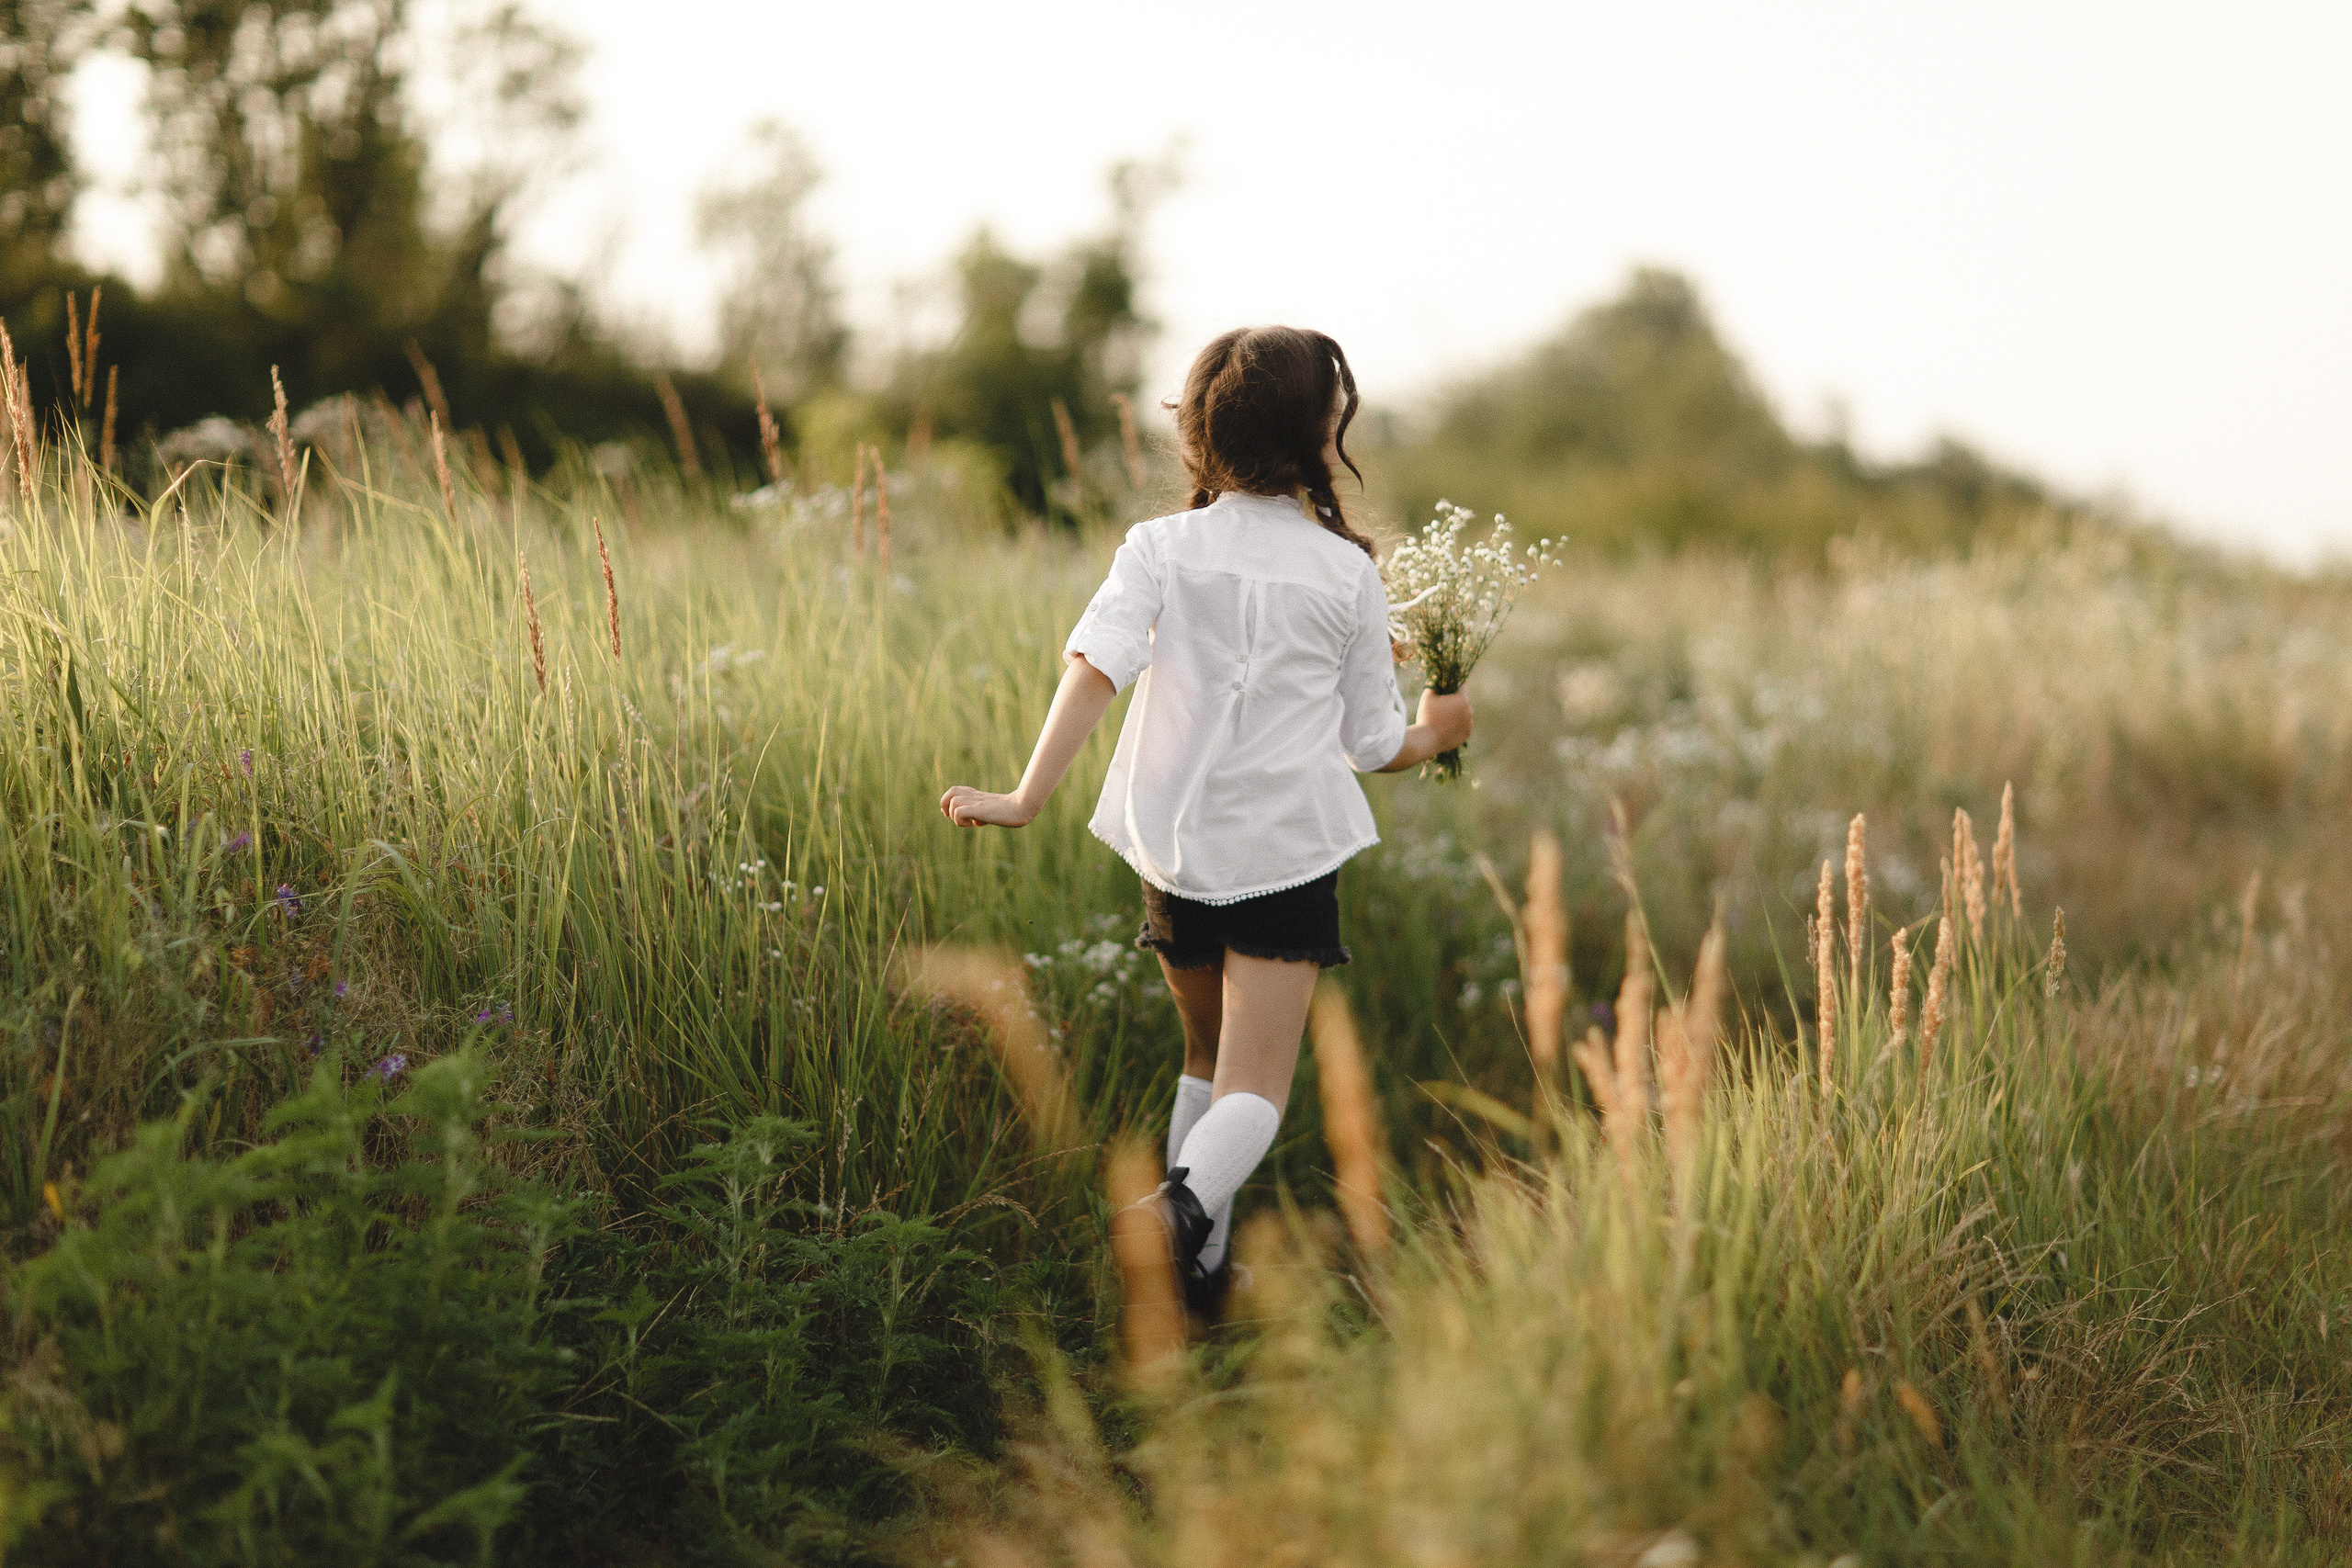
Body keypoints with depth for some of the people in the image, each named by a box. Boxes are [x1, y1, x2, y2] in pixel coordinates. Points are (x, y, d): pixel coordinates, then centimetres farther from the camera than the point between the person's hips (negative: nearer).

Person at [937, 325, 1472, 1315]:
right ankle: (1190, 1200, -35)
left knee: (1207, 1059, 24)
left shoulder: (1162, 547, -1)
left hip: (1174, 850, 3)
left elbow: (1095, 666, -17)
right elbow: (1371, 744, 5)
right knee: (1254, 1089, -5)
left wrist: (1027, 800, -20)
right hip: (1290, 851, -3)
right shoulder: (1348, 574, -2)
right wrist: (1435, 734, 26)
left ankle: (1202, 1257, 24)